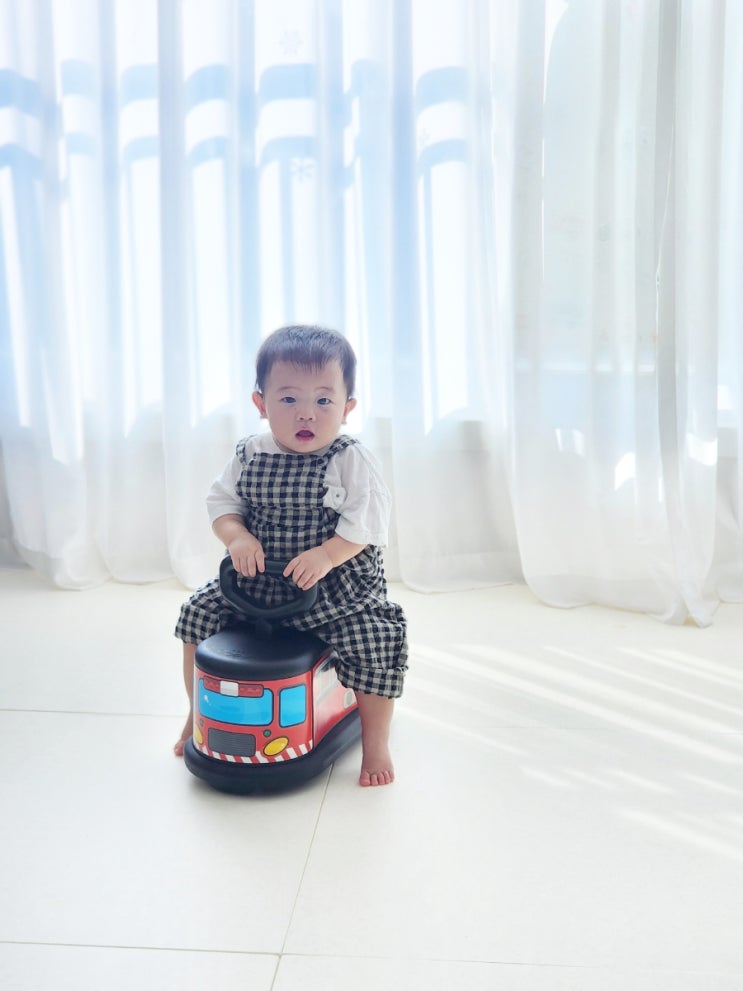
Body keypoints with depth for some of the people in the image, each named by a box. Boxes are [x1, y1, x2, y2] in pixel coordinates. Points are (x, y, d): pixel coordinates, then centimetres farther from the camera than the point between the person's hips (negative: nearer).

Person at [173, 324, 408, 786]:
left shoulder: (353, 461, -12)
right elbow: (222, 501, 4)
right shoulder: (250, 456, -2)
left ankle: (376, 742, 4)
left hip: (337, 586, -4)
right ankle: (199, 713, 27)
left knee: (374, 640, -20)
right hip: (257, 583, 4)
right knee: (199, 613, 2)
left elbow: (367, 522, -17)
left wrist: (326, 555, -30)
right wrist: (237, 538, -16)